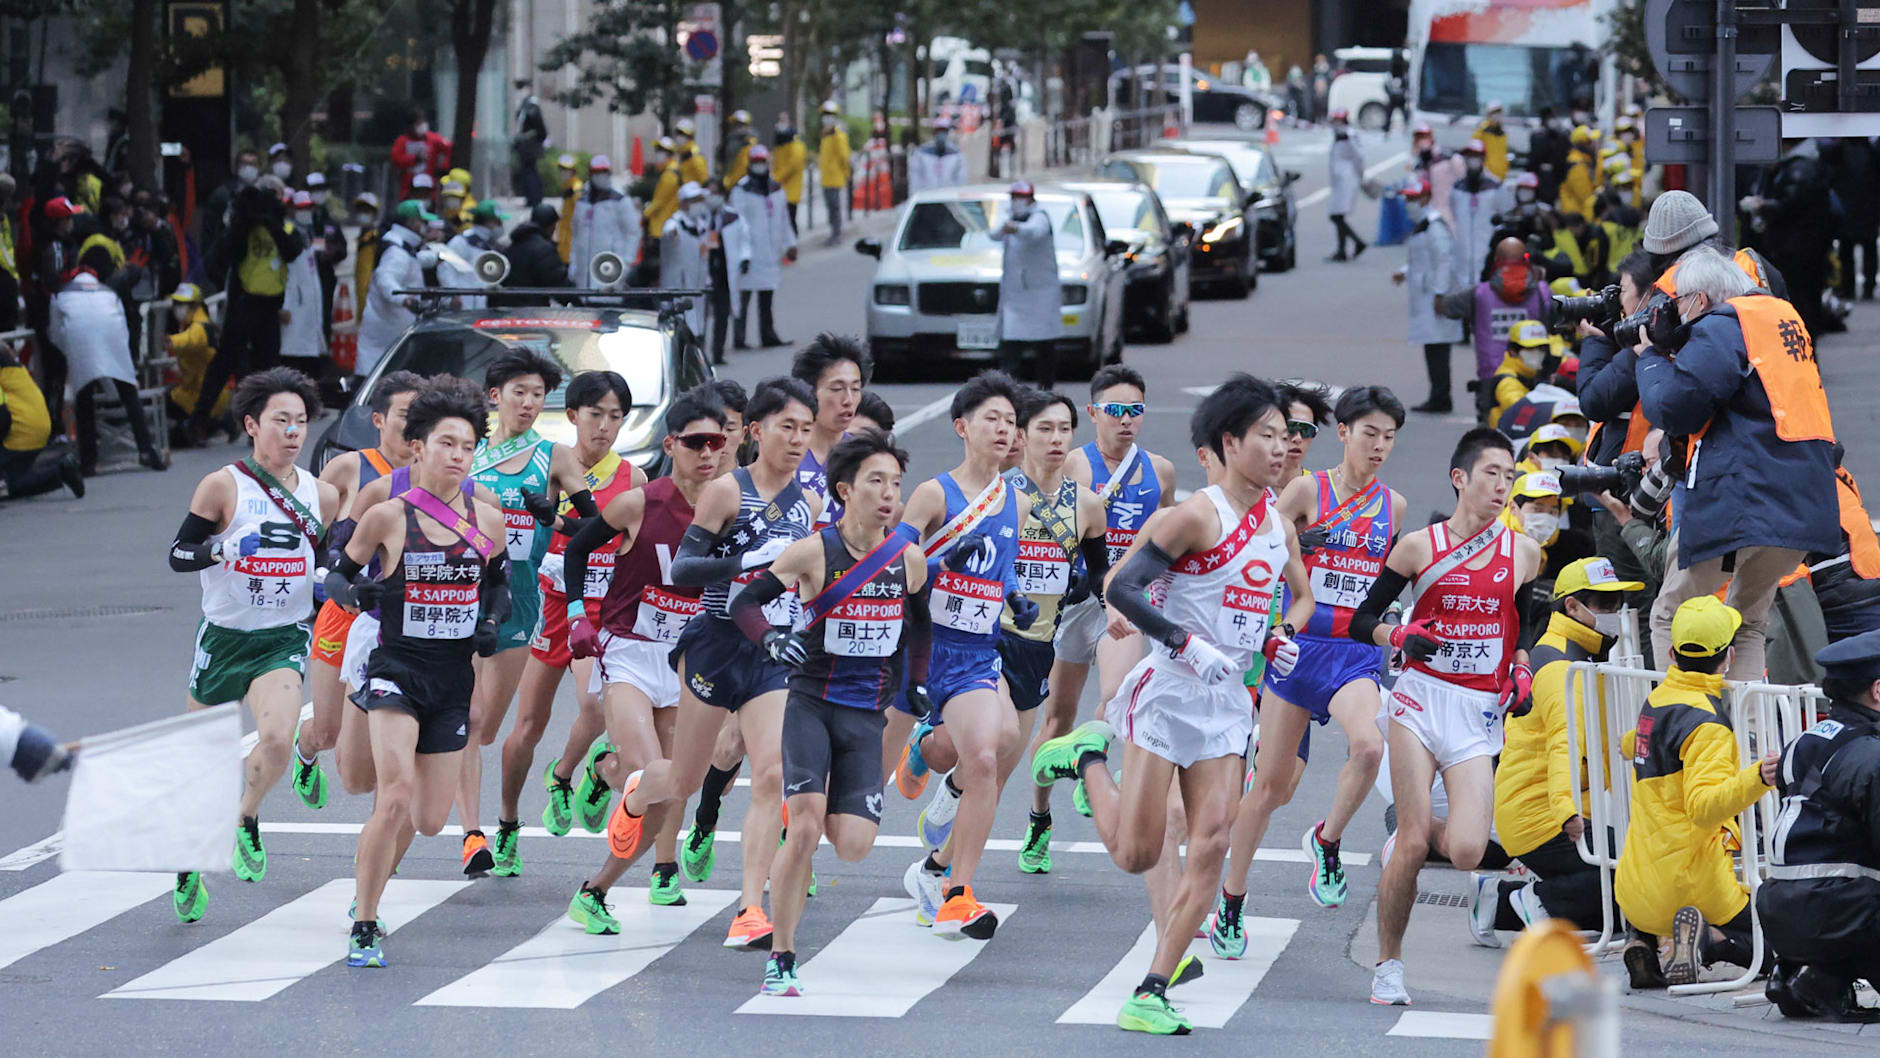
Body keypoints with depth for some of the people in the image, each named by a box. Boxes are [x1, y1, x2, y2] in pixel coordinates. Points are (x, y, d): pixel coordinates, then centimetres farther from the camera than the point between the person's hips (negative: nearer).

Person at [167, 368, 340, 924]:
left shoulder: (321, 497, 1)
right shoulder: (223, 487, -9)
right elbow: (178, 555, -9)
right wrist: (228, 549, -27)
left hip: (283, 641, 1)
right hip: (223, 638, -1)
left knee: (276, 738, -24)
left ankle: (247, 821, 7)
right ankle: (188, 862, 33)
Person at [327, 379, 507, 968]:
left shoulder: (487, 522, 5)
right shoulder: (388, 518, -6)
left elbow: (499, 583, 21)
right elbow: (337, 575, 4)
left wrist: (492, 623, 4)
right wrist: (358, 592, -16)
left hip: (454, 678, 4)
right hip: (398, 669, -4)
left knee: (430, 820, 7)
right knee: (398, 794, -23)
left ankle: (370, 861, 42)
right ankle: (364, 928, -13)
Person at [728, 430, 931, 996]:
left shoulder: (909, 558, 4)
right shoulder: (812, 552, -8)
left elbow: (920, 625, 22)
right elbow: (745, 602, -6)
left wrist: (917, 685, 16)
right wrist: (772, 639, -25)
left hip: (867, 715, 3)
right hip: (812, 702, -3)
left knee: (854, 843, -9)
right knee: (805, 826, -19)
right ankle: (780, 961, -7)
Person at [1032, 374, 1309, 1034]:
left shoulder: (1279, 525, 9)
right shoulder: (1198, 514, -12)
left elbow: (1302, 595, 28)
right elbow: (1122, 588, -15)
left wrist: (1284, 637, 7)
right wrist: (1186, 643, -22)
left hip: (1225, 701, 6)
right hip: (1167, 690, -6)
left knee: (1210, 846, -4)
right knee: (1136, 854, -4)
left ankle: (1152, 994, 0)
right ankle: (1091, 758, 25)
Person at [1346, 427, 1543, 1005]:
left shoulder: (1523, 552, 7)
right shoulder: (1420, 546, 1)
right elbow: (1362, 621, 6)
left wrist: (1522, 672, 4)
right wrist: (1400, 637, -14)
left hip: (1480, 712, 2)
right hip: (1421, 697, -2)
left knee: (1466, 853, -13)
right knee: (1412, 846, -10)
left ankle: (1420, 824, 23)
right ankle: (1388, 965, 6)